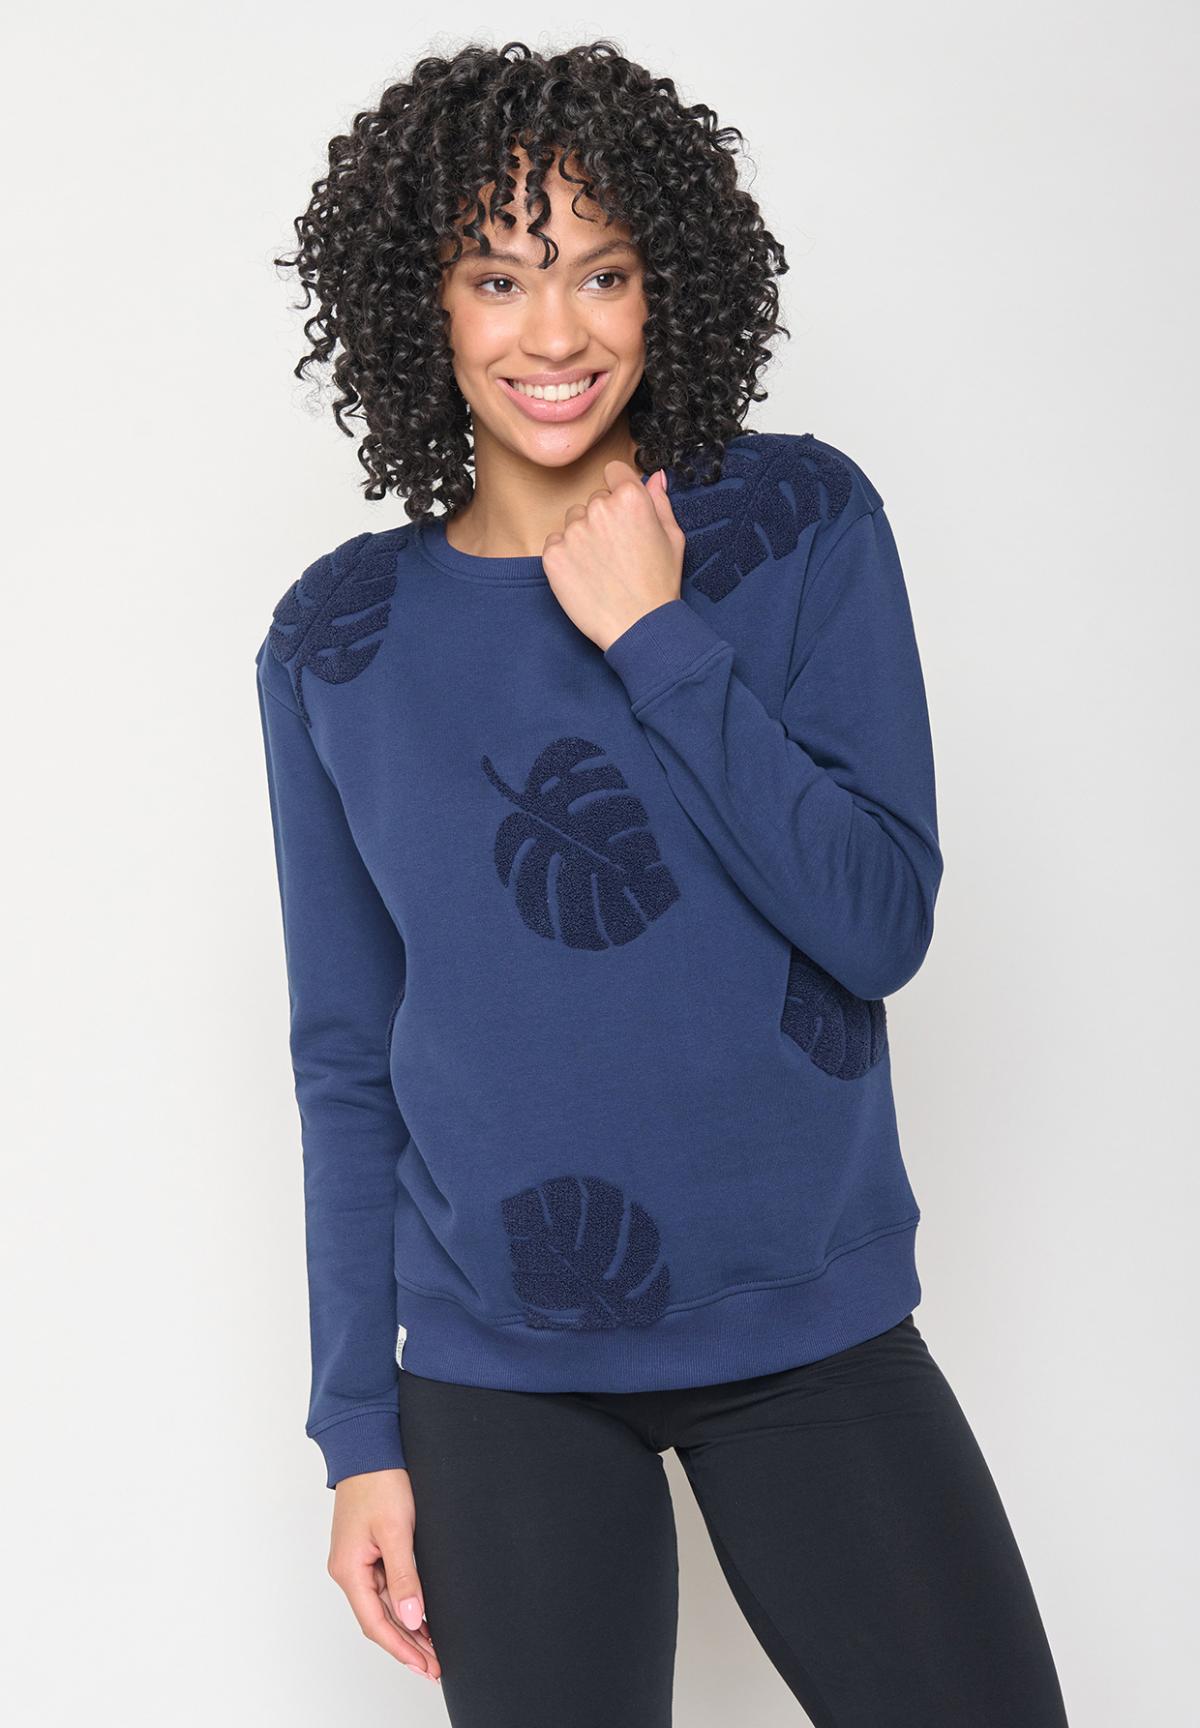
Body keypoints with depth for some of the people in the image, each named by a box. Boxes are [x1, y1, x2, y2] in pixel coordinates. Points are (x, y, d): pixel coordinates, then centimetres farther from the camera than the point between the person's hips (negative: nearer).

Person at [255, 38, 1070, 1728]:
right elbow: (344, 1059, 3)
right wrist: (359, 1429, 2)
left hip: (812, 1333, 0)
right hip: (499, 1369, 1)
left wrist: (654, 639, -14)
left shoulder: (802, 522, -2)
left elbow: (881, 925, -9)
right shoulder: (336, 639, 0)